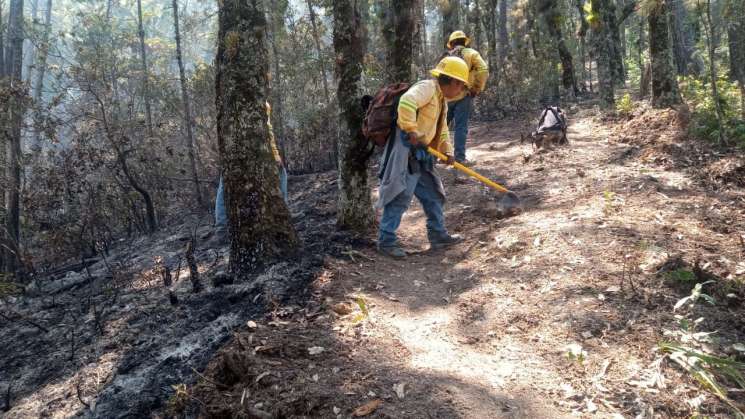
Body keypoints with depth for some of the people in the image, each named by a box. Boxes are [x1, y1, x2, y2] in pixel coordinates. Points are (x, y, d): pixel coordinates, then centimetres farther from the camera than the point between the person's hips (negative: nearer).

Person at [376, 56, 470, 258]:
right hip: (406, 150, -10)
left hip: (421, 153, 10)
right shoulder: (427, 87, -11)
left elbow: (442, 130, 27)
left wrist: (447, 151, 12)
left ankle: (438, 235, 25)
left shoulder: (441, 100, 21)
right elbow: (406, 102, -30)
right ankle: (386, 240, 1)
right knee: (401, 195, -8)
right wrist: (412, 132, -25)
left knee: (432, 194, 14)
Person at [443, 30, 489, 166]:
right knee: (461, 127, -2)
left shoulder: (446, 57, 13)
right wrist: (478, 88, -1)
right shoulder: (471, 53, 3)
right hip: (463, 95, -3)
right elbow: (483, 70, -9)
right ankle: (460, 157, -3)